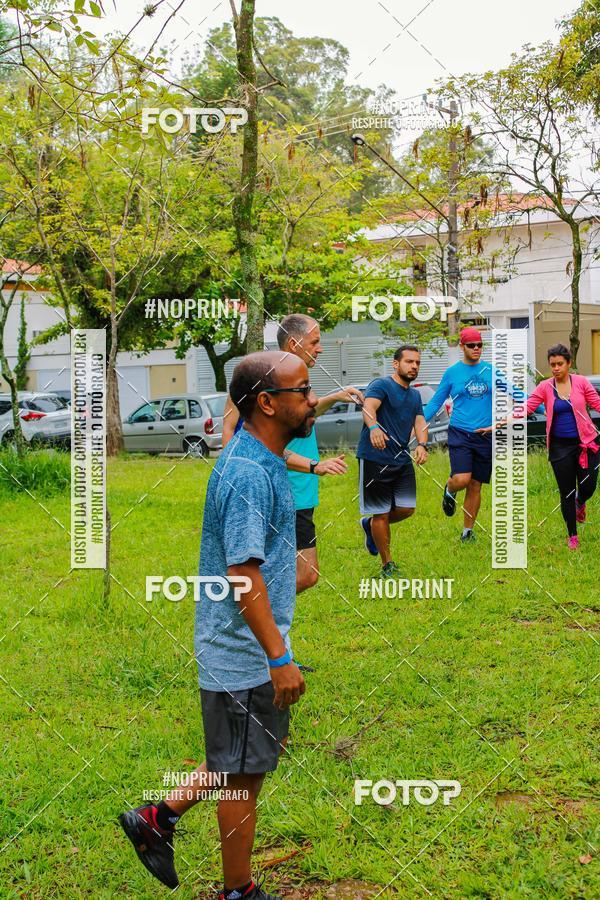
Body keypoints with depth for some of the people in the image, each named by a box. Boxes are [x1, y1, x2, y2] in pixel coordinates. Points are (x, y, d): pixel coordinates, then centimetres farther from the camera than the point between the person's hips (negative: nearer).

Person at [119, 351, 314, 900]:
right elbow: (244, 574, -27)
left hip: (251, 649, 10)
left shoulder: (263, 462, 9)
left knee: (246, 761, 22)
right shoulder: (249, 474, -24)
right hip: (247, 654, -10)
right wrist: (279, 659, -25)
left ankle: (157, 820, 30)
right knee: (245, 774, 6)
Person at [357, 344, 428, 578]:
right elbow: (368, 406, -28)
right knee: (381, 513, -1)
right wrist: (373, 427, -50)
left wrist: (422, 444, -19)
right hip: (375, 459, -7)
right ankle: (387, 566, 12)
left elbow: (420, 421, 4)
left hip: (402, 459, 7)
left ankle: (370, 524, 33)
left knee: (407, 508, 4)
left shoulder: (415, 395, 15)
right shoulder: (381, 385, -9)